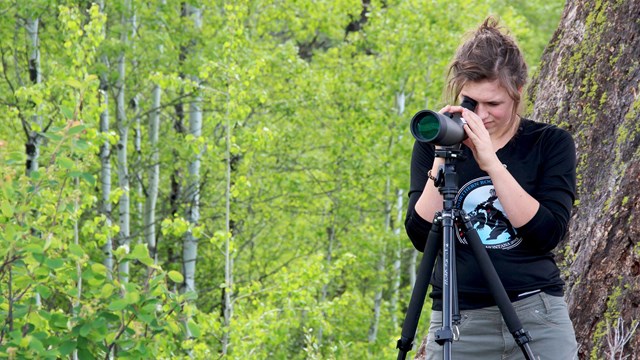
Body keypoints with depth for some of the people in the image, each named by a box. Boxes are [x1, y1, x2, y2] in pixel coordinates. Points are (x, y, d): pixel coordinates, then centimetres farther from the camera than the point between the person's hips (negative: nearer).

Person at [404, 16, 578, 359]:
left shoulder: (551, 143, 2)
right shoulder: (433, 144, 6)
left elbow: (547, 232, -10)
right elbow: (421, 235, -3)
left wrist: (491, 163, -16)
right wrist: (441, 160, -13)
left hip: (538, 318, -1)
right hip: (456, 322, 1)